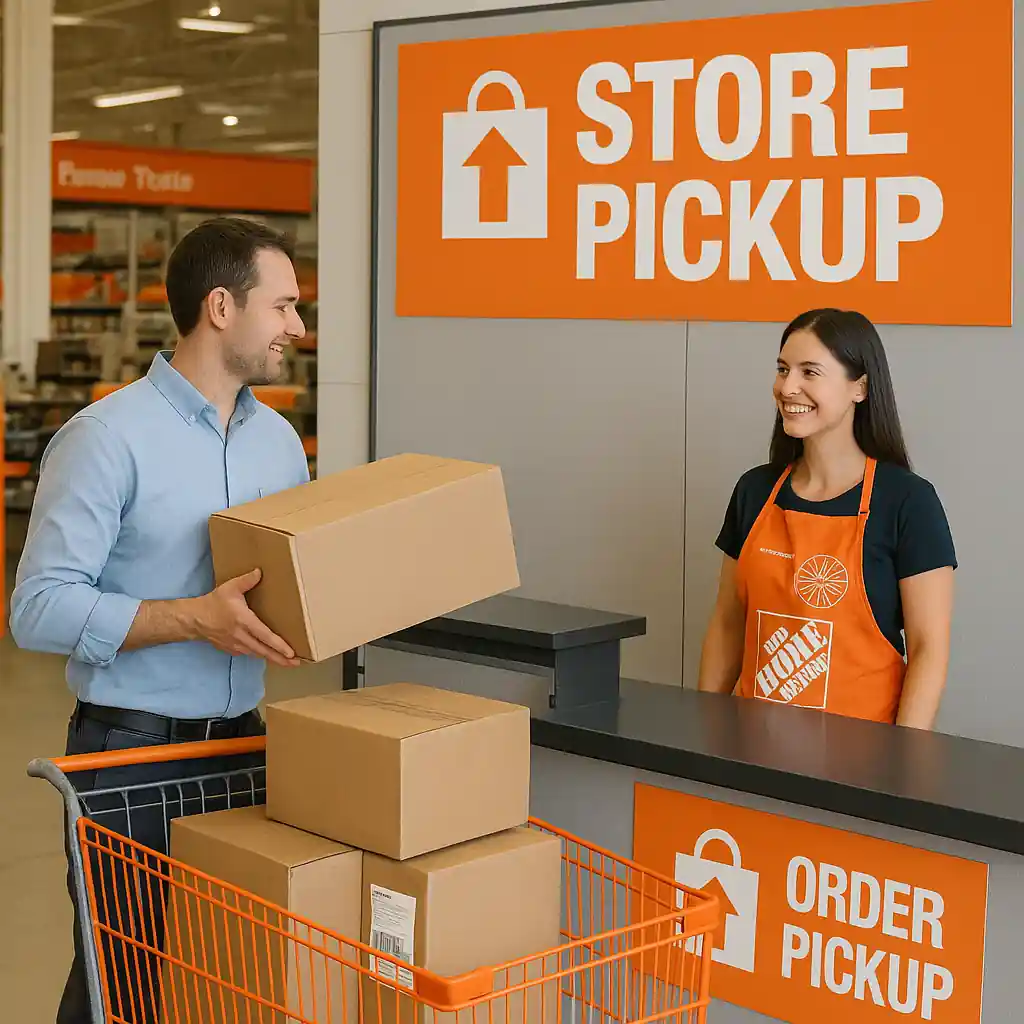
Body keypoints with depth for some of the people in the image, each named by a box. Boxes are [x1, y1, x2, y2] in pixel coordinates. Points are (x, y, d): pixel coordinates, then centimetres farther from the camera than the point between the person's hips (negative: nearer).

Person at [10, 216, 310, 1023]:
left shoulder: (280, 439, 9)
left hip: (242, 742, 6)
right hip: (130, 748, -6)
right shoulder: (108, 437, -13)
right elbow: (40, 609, -17)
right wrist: (195, 618, -25)